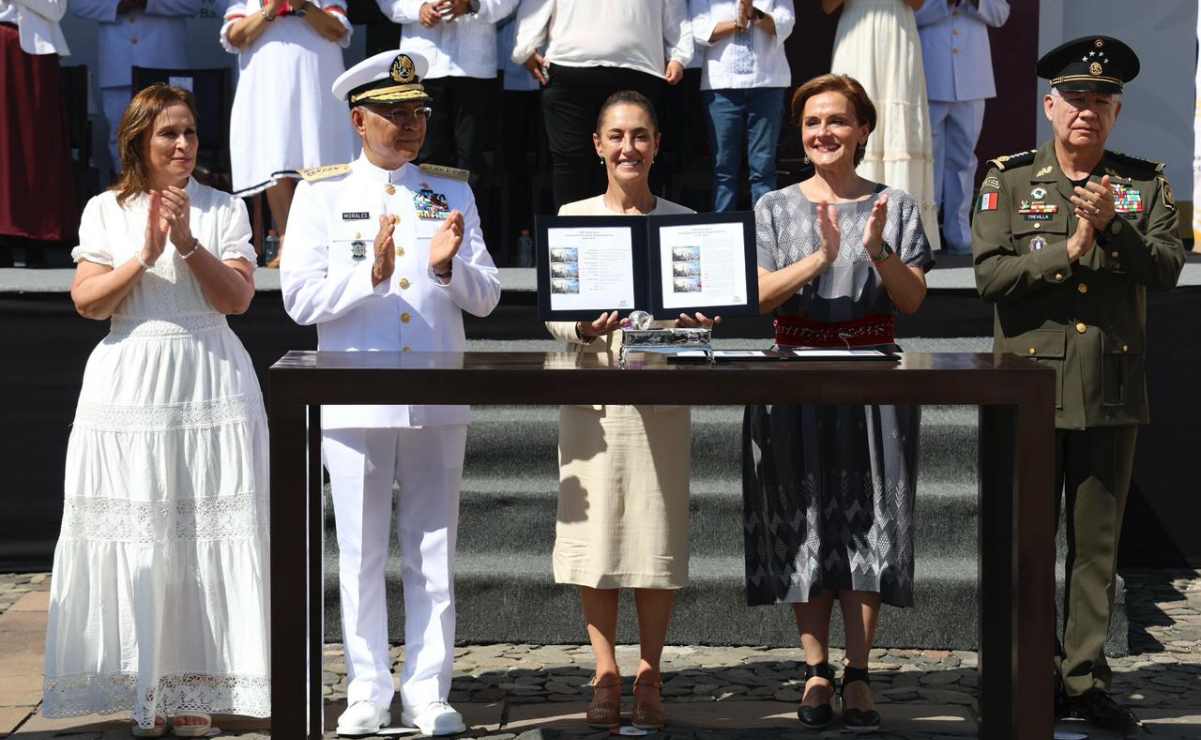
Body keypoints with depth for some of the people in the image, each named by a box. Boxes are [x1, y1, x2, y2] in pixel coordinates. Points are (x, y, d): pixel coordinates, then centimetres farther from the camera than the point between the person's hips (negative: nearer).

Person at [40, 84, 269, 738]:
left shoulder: (224, 209, 7)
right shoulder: (105, 211, 8)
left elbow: (238, 297, -4)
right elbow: (86, 301, -1)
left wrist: (188, 243, -15)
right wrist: (143, 257, -13)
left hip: (210, 385, 0)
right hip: (129, 387, 0)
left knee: (205, 535, -3)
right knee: (134, 536, -2)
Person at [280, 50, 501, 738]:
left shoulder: (453, 191, 10)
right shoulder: (322, 193, 4)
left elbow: (486, 298, 6)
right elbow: (301, 300, -5)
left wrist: (449, 267, -14)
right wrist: (370, 275, -19)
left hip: (438, 400, 2)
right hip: (356, 398, -2)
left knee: (434, 552, 5)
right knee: (361, 553, 3)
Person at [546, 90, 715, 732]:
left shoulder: (682, 222, 8)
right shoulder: (571, 219, 7)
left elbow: (702, 303, 8)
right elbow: (553, 313, 3)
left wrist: (696, 324, -14)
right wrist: (585, 329, -18)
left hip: (661, 392, 0)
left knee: (657, 531, 0)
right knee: (594, 528, 0)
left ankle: (649, 678, 9)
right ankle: (605, 674, 10)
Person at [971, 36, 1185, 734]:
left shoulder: (1146, 184, 8)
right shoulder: (1009, 180, 3)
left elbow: (1169, 266, -5)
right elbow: (990, 275, -7)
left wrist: (1113, 228, -18)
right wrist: (1069, 253, -15)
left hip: (1113, 389, 2)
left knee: (1097, 542, 7)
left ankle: (1086, 678, 14)